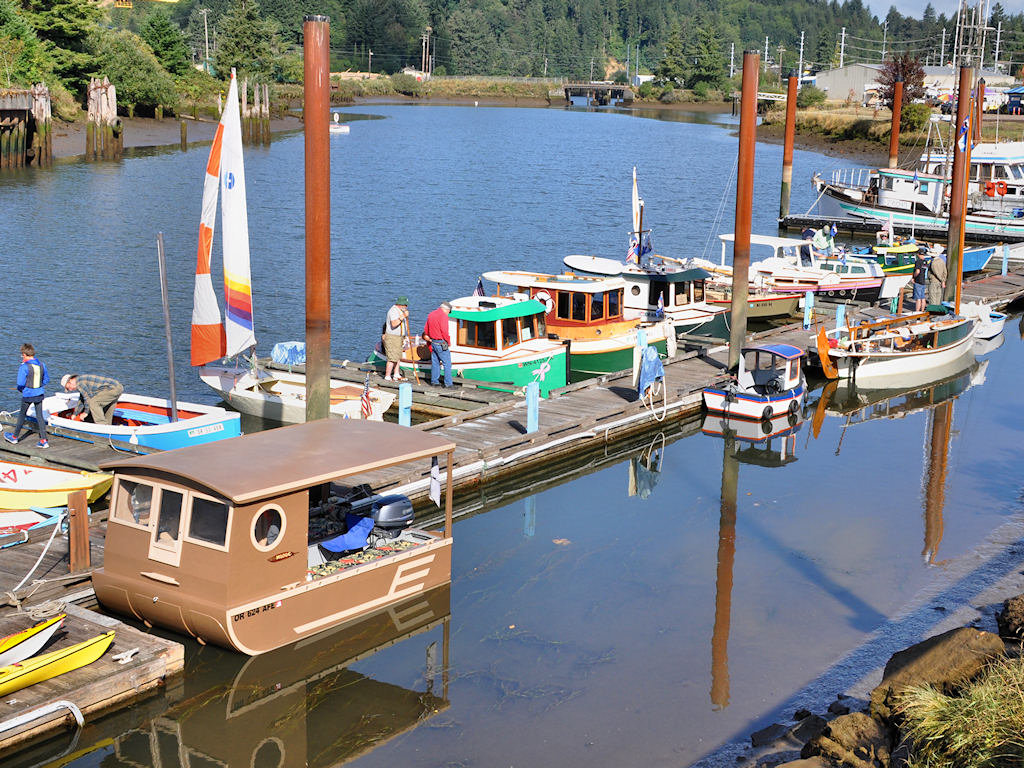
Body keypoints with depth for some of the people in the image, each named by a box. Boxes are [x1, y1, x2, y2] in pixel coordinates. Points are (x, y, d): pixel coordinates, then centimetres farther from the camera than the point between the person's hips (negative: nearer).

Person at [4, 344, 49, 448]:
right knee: (39, 416, 9)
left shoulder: (24, 367, -18)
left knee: (22, 415, 14)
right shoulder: (41, 364, -1)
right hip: (40, 394, 4)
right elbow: (47, 379, 9)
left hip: (28, 395, -4)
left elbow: (20, 384, -17)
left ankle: (15, 437, 31)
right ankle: (44, 440, 5)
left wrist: (21, 389, 4)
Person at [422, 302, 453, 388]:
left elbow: (426, 329, 17)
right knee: (447, 363, -4)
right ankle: (448, 383, -6)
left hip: (432, 342, 8)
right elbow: (444, 331, -20)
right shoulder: (443, 316, -15)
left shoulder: (430, 315, 12)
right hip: (441, 343, -8)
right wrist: (449, 342, -7)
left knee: (435, 362, 15)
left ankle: (434, 381, 19)